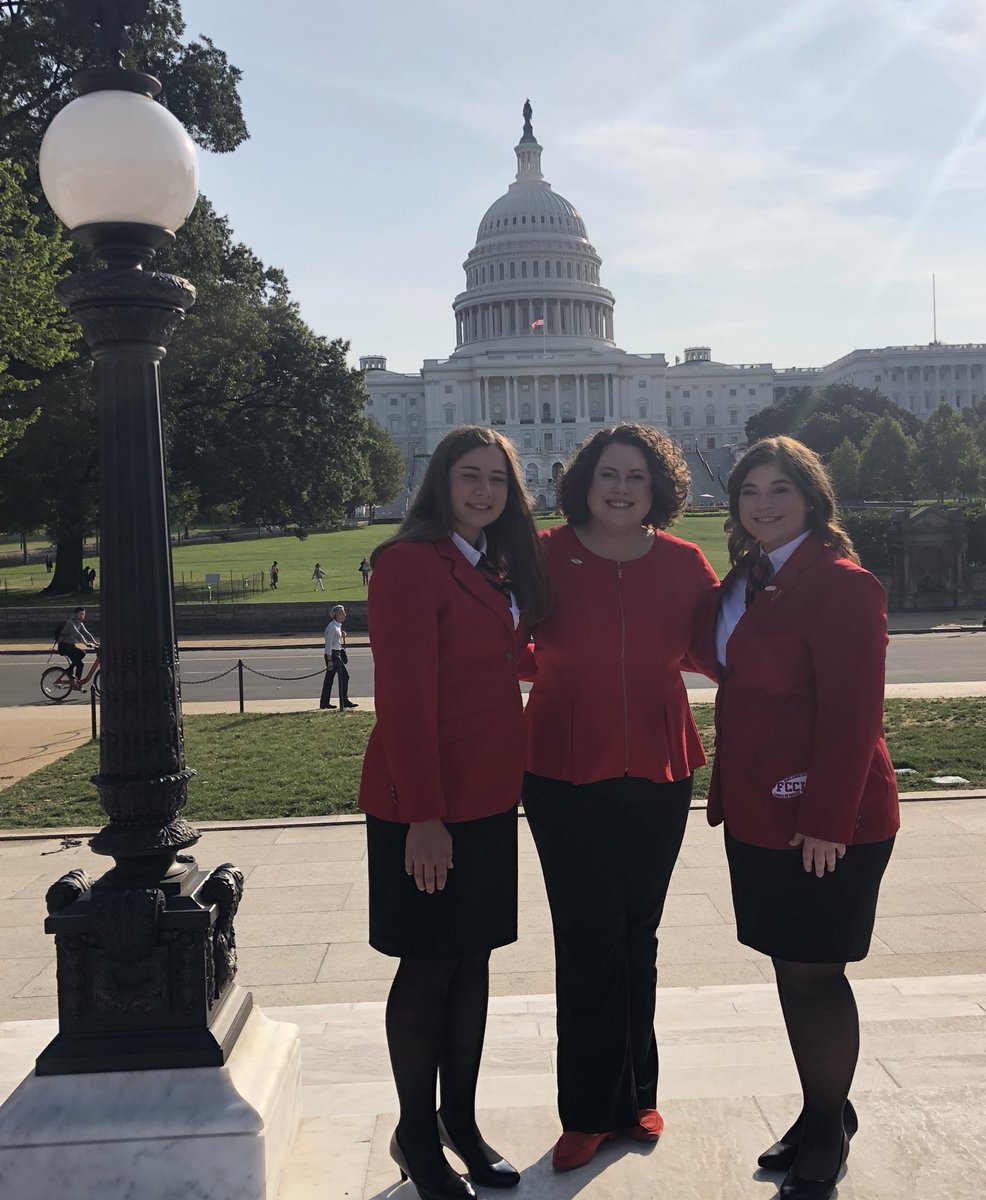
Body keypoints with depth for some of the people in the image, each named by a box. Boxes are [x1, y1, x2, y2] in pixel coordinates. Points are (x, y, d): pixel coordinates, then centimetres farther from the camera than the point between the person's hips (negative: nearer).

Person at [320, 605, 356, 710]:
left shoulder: (338, 626, 14)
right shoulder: (332, 627, -16)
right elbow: (328, 644, -19)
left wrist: (342, 636, 7)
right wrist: (330, 660, -21)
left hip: (338, 653, 10)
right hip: (333, 654, -10)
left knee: (329, 678, 10)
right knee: (344, 675, -7)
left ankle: (324, 703, 13)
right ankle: (344, 701, -1)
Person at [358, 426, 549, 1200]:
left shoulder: (501, 568, 12)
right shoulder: (411, 563, -15)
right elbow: (404, 697, -19)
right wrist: (423, 816, -21)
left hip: (490, 797, 8)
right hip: (424, 807, -8)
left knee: (473, 960, 15)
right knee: (428, 968, 5)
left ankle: (461, 1122, 30)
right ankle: (416, 1136, 23)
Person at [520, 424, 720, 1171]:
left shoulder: (684, 565, -1)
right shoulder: (546, 556, -6)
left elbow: (714, 654, 7)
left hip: (659, 773, 2)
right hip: (566, 775, -2)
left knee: (637, 936, 16)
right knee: (587, 940, 4)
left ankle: (636, 1096, 33)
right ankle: (590, 1111, 20)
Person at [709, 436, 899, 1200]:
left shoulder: (841, 584, -14)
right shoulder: (745, 581, 12)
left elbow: (852, 713, -18)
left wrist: (827, 821, -20)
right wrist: (733, 796, 11)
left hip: (825, 821, -8)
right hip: (760, 814, 8)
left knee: (814, 974, 3)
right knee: (793, 969, 16)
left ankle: (827, 1137, 21)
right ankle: (820, 1120, 32)